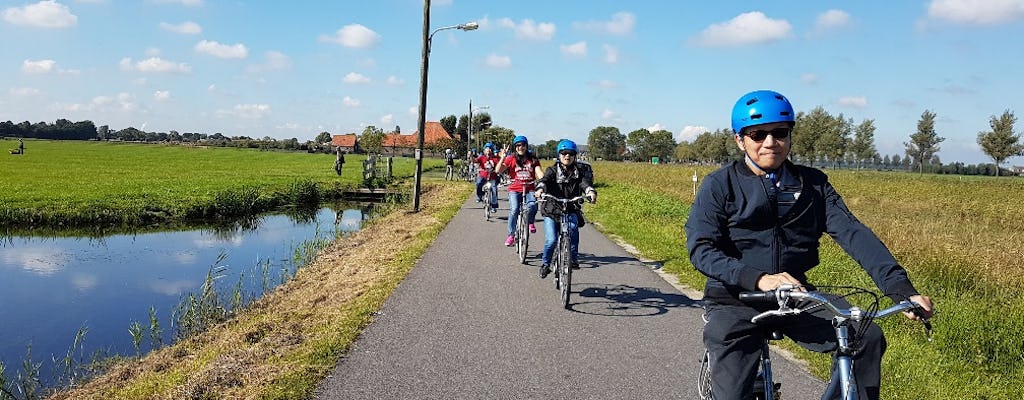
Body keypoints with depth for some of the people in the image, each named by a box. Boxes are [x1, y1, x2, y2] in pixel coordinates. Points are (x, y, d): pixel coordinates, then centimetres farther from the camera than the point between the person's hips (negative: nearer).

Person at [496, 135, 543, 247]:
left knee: (533, 205, -28)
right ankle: (511, 235, -3)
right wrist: (502, 158, -21)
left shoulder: (533, 159, 9)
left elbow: (539, 172, -1)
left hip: (529, 189, 1)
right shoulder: (511, 158, 3)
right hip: (515, 189, -1)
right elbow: (499, 171, -7)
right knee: (514, 210, -21)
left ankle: (530, 222, 5)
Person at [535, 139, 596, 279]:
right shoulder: (552, 170, 1)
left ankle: (573, 258, -17)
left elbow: (585, 182, -15)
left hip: (571, 210, 1)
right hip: (552, 210, -1)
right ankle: (545, 263, 15)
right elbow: (544, 180, -20)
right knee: (551, 240, -13)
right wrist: (540, 188, -44)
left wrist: (590, 191, -39)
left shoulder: (580, 170, 5)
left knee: (573, 227, -31)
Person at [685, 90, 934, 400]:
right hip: (736, 302, -3)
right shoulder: (720, 185, -6)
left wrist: (900, 286, -21)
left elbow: (852, 232, -6)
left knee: (867, 338, -17)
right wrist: (758, 278, -33)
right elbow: (701, 248, -17)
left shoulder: (812, 183, 5)